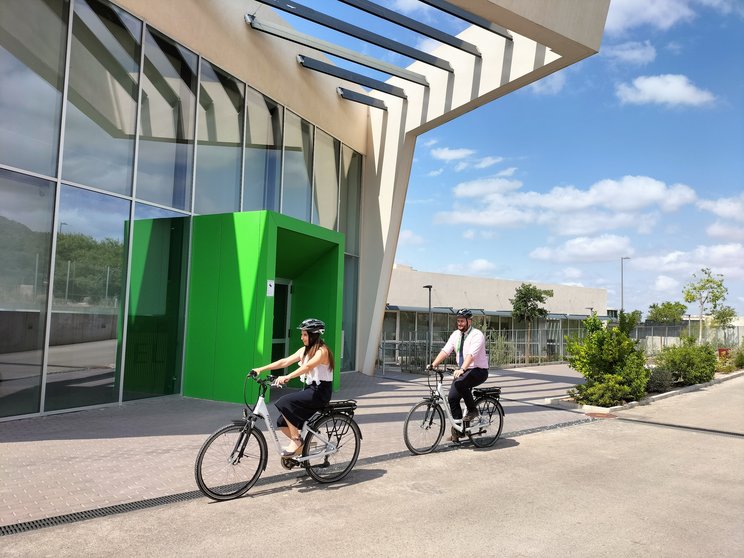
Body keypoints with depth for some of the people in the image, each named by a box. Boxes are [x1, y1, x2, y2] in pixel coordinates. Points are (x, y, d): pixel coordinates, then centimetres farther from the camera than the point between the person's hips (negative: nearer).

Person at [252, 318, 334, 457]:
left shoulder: (322, 351, -14)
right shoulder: (304, 350, 10)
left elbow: (308, 366, -32)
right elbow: (285, 362, 3)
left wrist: (288, 377, -46)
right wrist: (261, 369, -6)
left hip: (320, 392, -8)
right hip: (309, 389, 8)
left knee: (285, 402, -25)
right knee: (283, 423, -1)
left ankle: (296, 440, -13)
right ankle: (303, 444, 20)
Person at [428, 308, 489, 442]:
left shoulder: (477, 335, -16)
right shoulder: (456, 334, 6)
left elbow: (471, 354, -30)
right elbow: (445, 350, -2)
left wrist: (462, 369, -44)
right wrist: (433, 364, -15)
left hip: (478, 370, -7)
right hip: (462, 371, 7)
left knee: (459, 383, -34)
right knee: (452, 397, -4)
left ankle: (472, 410, -12)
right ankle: (457, 430, 9)